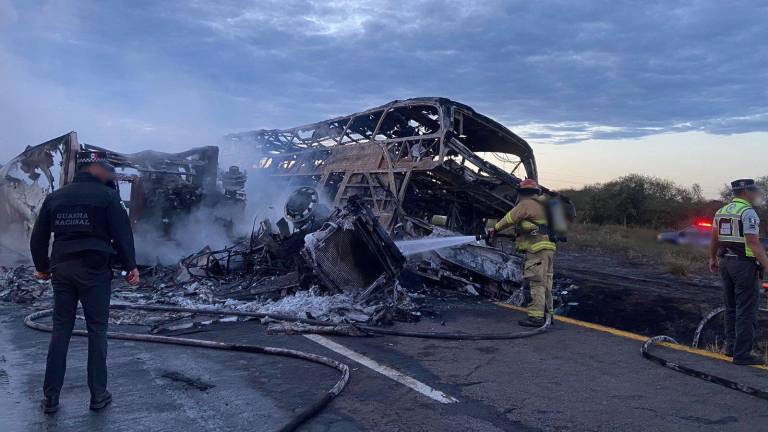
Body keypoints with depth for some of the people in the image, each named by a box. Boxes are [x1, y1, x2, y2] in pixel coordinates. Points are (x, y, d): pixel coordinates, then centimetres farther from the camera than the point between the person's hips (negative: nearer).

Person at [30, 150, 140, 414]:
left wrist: (42, 267, 24)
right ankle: (98, 395, 10)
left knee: (60, 331, 11)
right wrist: (131, 267, 0)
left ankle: (50, 397, 14)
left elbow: (38, 237, 13)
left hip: (62, 271, 5)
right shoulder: (107, 196, -6)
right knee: (97, 331, 4)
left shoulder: (55, 197, 10)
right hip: (95, 272, -4)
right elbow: (122, 233, -9)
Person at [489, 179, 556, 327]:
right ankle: (547, 314, 20)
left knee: (536, 283, -9)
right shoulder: (542, 205, 22)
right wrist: (518, 236, 28)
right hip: (549, 247, 9)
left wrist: (495, 229, 12)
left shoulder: (526, 204, -5)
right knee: (545, 283, 13)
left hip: (537, 248, -9)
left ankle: (536, 316, -10)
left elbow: (509, 219, -3)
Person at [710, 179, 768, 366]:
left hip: (725, 263, 8)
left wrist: (713, 259, 29)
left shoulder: (721, 212, 11)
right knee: (746, 311, -3)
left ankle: (731, 347, 24)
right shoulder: (748, 212, -13)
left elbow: (714, 240, 18)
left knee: (731, 308, 17)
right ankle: (742, 354, -2)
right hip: (745, 264, -8)